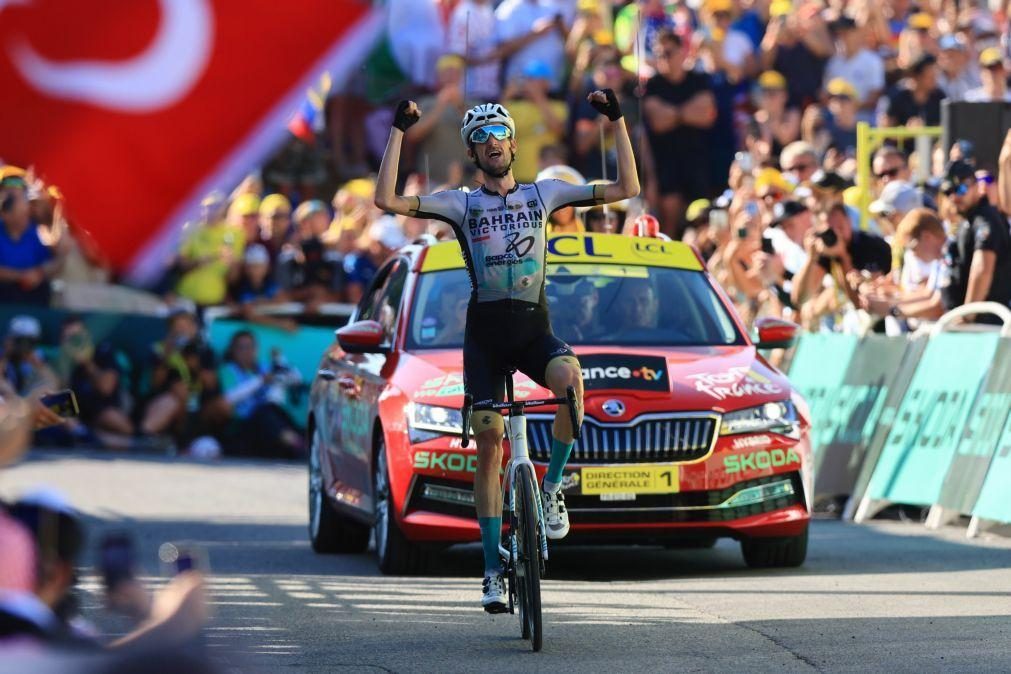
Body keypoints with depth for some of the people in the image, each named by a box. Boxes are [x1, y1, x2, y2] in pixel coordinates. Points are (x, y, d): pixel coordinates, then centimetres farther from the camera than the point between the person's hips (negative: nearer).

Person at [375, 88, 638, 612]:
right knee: (489, 446, -4)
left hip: (534, 330, 0)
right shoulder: (462, 204, 6)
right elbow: (387, 200, -7)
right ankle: (493, 571, 2)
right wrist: (398, 133, -9)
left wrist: (617, 122, 0)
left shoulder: (542, 194, 9)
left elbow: (626, 188, 6)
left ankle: (553, 486, -16)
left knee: (570, 376, -35)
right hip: (485, 334, 0)